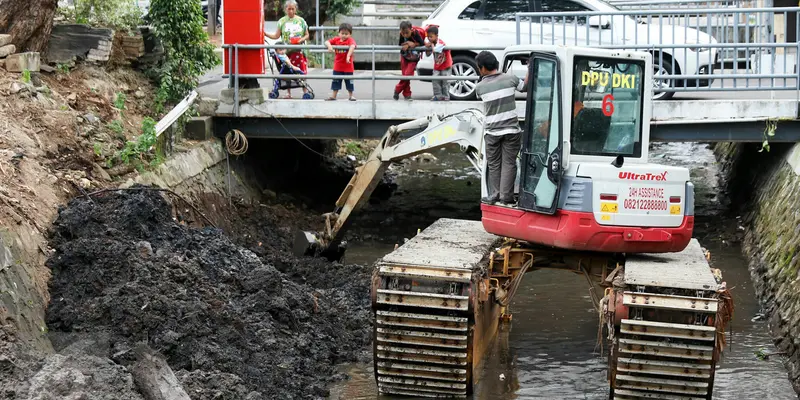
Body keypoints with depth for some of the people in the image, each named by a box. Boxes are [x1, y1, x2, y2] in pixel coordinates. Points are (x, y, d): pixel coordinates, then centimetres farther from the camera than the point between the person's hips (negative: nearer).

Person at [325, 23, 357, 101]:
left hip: (348, 66, -3)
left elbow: (352, 46, -34)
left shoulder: (350, 40, -14)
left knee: (349, 82, 9)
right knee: (336, 81, 11)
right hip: (337, 66, 3)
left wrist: (348, 56, -48)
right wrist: (329, 46, -29)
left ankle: (351, 96, 22)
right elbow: (327, 42, -6)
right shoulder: (336, 40, -1)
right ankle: (333, 96, 20)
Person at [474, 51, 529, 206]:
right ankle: (506, 197, 5)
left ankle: (494, 196, 17)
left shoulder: (479, 87, -6)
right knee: (508, 163, 6)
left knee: (494, 164, 13)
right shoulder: (510, 78, -6)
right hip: (511, 130, 0)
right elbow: (524, 87, 12)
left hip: (492, 132, 0)